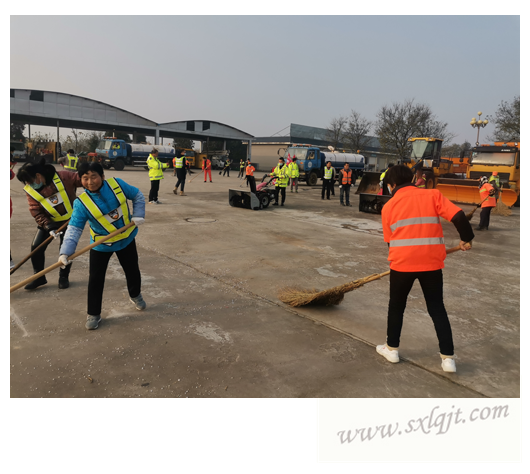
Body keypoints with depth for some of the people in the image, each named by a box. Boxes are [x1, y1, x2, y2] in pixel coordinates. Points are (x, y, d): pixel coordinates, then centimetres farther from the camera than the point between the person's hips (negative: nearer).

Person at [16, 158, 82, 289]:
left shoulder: (63, 177, -24)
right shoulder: (31, 191, -12)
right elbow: (36, 212, -14)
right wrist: (49, 227, -25)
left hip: (70, 220, -3)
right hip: (48, 221, 3)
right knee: (36, 247, -2)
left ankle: (63, 277, 23)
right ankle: (39, 277, 16)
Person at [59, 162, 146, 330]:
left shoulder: (117, 184, -17)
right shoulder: (81, 203, -22)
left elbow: (137, 196, -1)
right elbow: (74, 229, -25)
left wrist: (138, 215, -13)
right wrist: (65, 252, -37)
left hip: (127, 239, 2)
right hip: (101, 246, -2)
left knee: (132, 271, 19)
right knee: (95, 279, -1)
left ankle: (135, 296, 49)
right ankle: (93, 314, 20)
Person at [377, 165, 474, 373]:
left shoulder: (388, 207, 4)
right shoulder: (433, 194, 3)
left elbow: (389, 240, 9)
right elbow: (458, 216, -6)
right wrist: (467, 238, 9)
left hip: (402, 262, -1)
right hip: (432, 262, 1)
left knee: (396, 305, 19)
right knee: (437, 308, 15)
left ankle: (392, 349, 29)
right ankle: (448, 358, 15)